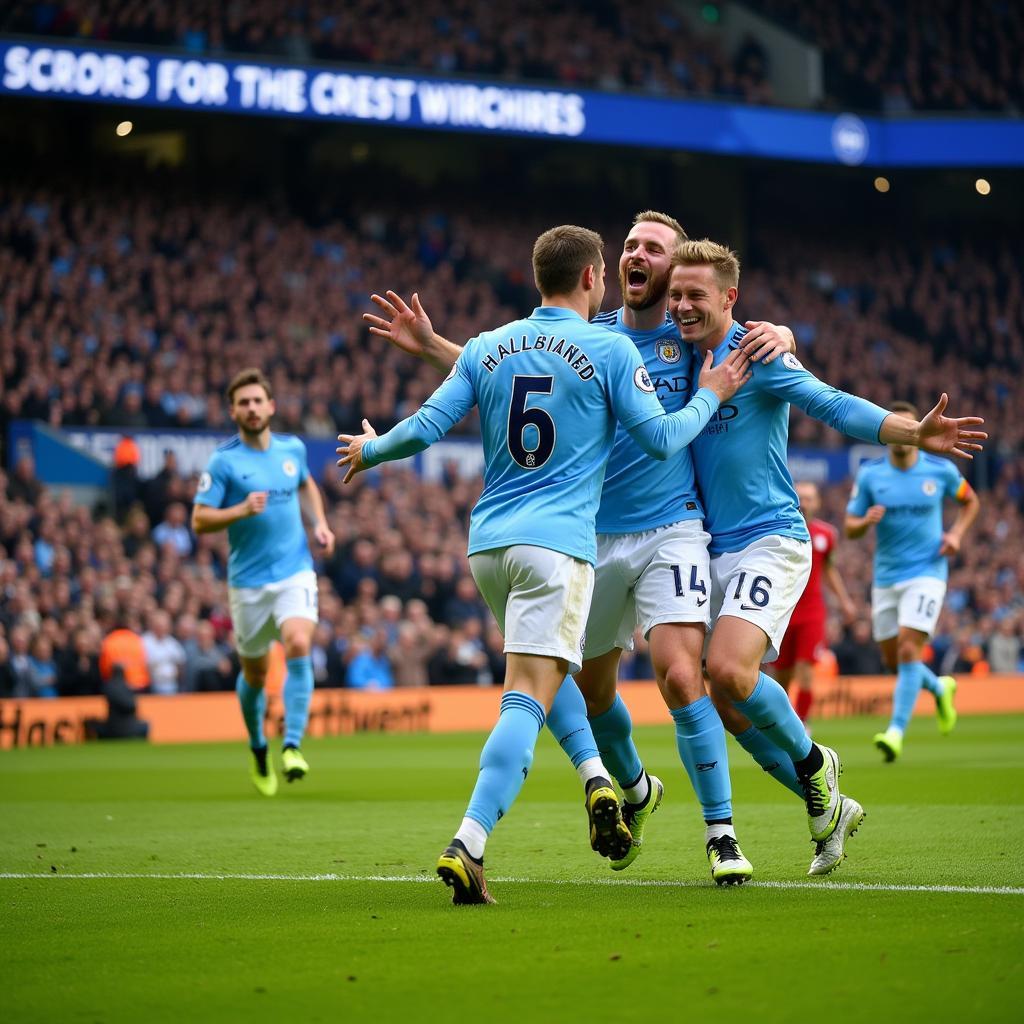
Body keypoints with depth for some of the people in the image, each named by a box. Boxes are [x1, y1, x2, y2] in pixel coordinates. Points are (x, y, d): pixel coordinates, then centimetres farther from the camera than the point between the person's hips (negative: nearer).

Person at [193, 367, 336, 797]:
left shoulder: (293, 448, 5)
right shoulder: (223, 460, -7)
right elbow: (199, 520, -9)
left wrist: (319, 523, 12)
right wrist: (241, 510, -25)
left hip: (295, 572, 1)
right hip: (249, 581, -1)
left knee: (298, 647, -24)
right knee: (254, 673, 10)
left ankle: (293, 746, -23)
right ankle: (258, 750, 35)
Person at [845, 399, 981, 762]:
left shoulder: (941, 470, -4)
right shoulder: (869, 474, -2)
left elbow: (970, 501, 14)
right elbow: (850, 528, 2)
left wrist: (956, 533, -3)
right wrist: (866, 521, -21)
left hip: (926, 572, -3)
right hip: (886, 578, 3)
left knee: (908, 649, -19)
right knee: (894, 661, 10)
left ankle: (896, 731, -19)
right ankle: (940, 688, 40)